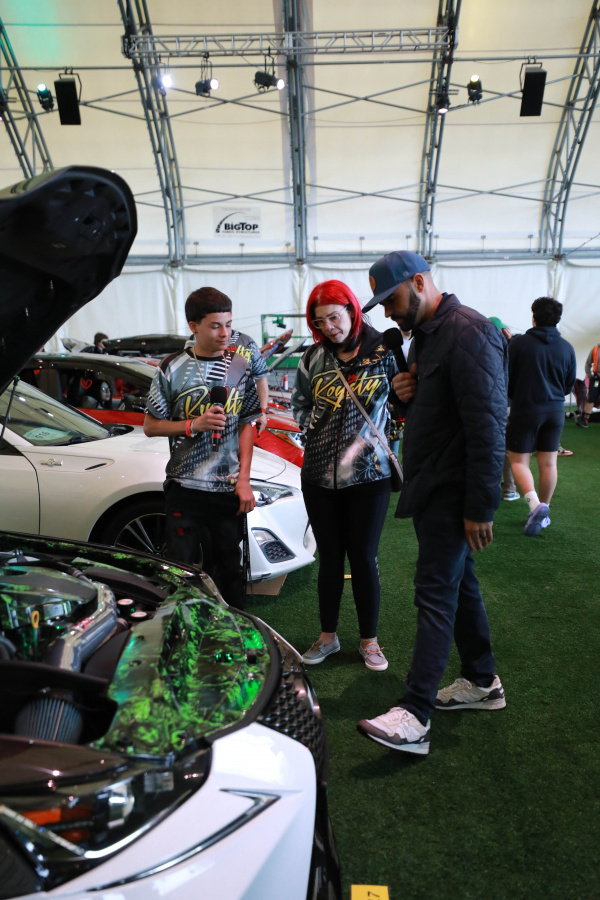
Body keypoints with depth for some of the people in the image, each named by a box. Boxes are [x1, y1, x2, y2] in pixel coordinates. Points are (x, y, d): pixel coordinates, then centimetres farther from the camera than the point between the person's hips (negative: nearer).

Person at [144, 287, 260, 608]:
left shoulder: (240, 367, 5)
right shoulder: (173, 369, -2)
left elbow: (246, 425, 6)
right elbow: (150, 426, 2)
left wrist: (244, 481, -2)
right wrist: (194, 425, -14)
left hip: (228, 489, 2)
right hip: (185, 487, -1)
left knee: (229, 567, 12)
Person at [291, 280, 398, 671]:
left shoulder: (384, 352, -3)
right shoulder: (314, 357, 5)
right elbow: (300, 404, 16)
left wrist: (366, 439, -9)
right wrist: (315, 430, 2)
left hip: (369, 475, -2)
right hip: (319, 476, 3)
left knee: (364, 559, 4)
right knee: (329, 558, 12)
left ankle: (369, 640, 24)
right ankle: (328, 636, 30)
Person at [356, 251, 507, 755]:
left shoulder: (469, 333, -17)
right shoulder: (425, 335, 14)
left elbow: (487, 426, -22)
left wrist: (480, 507, -22)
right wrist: (408, 395, -1)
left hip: (453, 493, -10)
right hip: (431, 487, 10)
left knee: (435, 595, -7)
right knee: (459, 584, 17)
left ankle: (414, 717, 0)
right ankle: (483, 682, 33)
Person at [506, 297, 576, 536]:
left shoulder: (519, 343, -10)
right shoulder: (566, 348, 3)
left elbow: (507, 377, -5)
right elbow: (569, 385, 10)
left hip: (525, 409, -4)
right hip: (555, 411, 4)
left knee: (519, 461, 3)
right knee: (548, 463, 11)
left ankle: (535, 504, -18)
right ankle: (544, 512, 20)